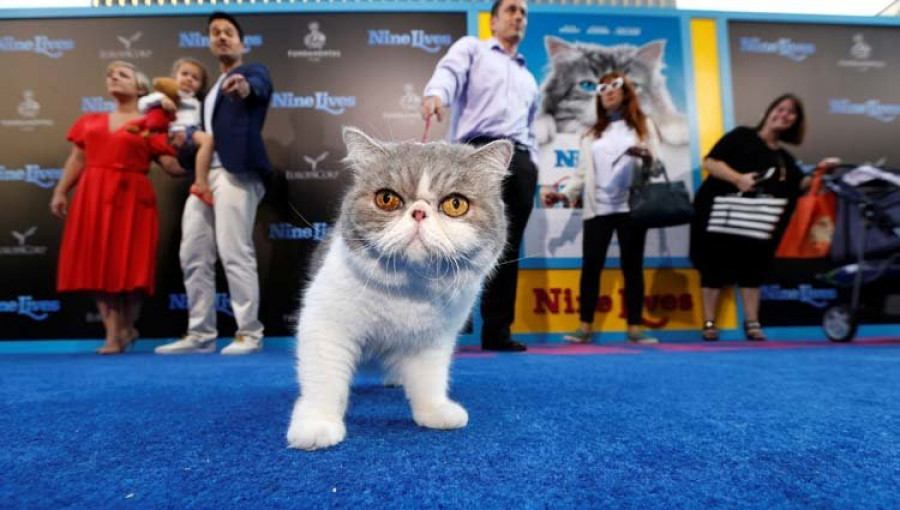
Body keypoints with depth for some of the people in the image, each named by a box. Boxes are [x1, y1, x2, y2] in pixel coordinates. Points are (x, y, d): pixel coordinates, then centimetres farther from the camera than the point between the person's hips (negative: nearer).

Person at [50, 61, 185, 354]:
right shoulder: (89, 121, 18)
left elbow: (173, 167, -3)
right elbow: (78, 159, 15)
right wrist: (60, 191, 8)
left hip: (130, 199, -4)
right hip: (92, 198, 5)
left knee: (129, 266, -3)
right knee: (99, 264, 1)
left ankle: (126, 329, 14)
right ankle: (113, 333, 7)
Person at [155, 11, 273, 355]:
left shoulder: (253, 71, 7)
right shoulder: (211, 88, 29)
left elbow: (256, 87, -19)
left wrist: (244, 87, -42)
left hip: (235, 172, -8)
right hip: (203, 175, 8)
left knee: (235, 253, -12)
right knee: (193, 256, 6)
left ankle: (249, 334, -4)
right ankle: (200, 334, 14)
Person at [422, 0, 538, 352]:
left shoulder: (528, 78, 32)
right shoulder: (471, 48, 16)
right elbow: (449, 72, -7)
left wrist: (532, 166, 12)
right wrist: (435, 94, -30)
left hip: (519, 161, 6)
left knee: (507, 250, 1)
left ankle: (496, 332, 6)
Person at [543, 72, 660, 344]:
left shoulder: (643, 126, 15)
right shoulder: (592, 134, 19)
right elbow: (582, 173, 12)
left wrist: (646, 156, -16)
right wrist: (564, 195, -3)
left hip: (631, 207, -1)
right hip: (598, 208, 1)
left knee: (632, 266, 0)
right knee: (590, 266, -5)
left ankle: (635, 327, 3)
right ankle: (584, 327, -3)